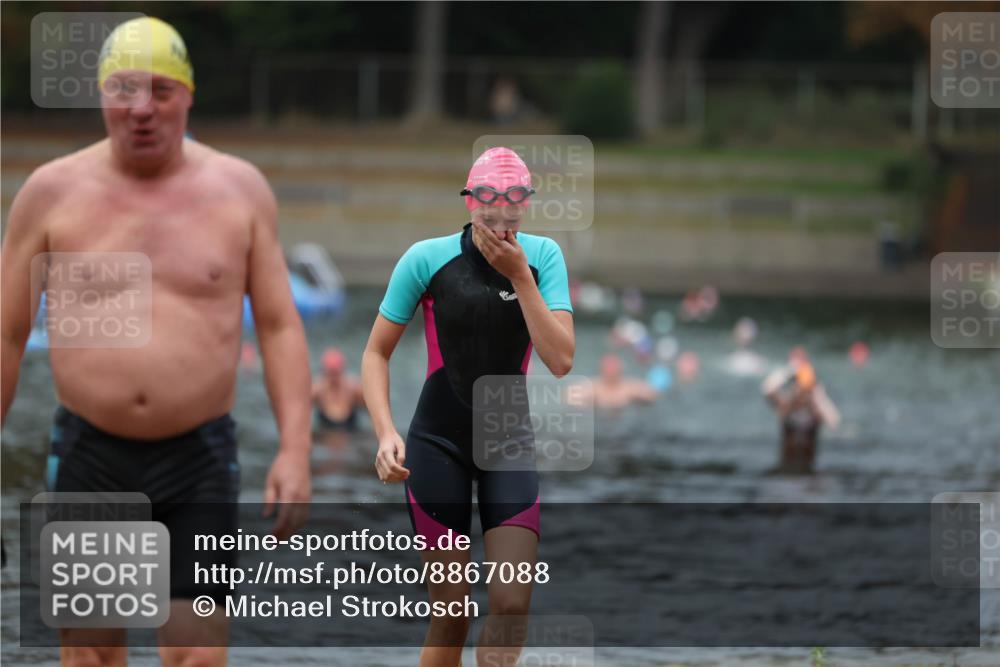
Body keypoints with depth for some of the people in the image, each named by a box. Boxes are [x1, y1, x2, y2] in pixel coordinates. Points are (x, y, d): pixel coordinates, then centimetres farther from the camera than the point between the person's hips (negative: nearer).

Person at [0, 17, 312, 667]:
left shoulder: (240, 191, 2)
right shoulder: (53, 193, 0)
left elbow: (280, 327, 3)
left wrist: (295, 449, -6)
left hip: (200, 460, -1)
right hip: (88, 458, 1)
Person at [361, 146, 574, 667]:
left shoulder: (542, 257, -4)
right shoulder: (427, 259, -10)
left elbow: (561, 360, -13)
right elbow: (377, 352, -3)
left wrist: (520, 276, -19)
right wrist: (386, 432, -16)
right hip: (438, 444, -2)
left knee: (512, 606, -9)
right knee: (451, 617, -3)